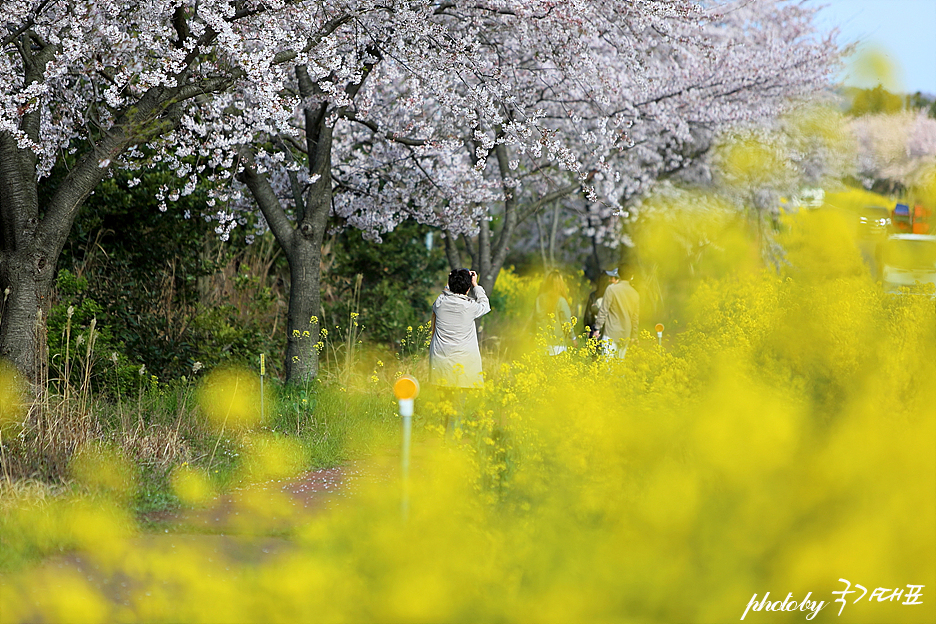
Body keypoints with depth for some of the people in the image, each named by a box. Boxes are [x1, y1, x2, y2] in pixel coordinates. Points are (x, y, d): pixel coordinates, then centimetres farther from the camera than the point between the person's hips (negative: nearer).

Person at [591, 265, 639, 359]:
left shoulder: (612, 289, -6)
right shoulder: (635, 294, 10)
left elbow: (603, 311, -8)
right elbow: (635, 318, 16)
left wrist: (597, 328, -3)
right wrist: (633, 336, 23)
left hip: (611, 332, -6)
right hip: (625, 335, 6)